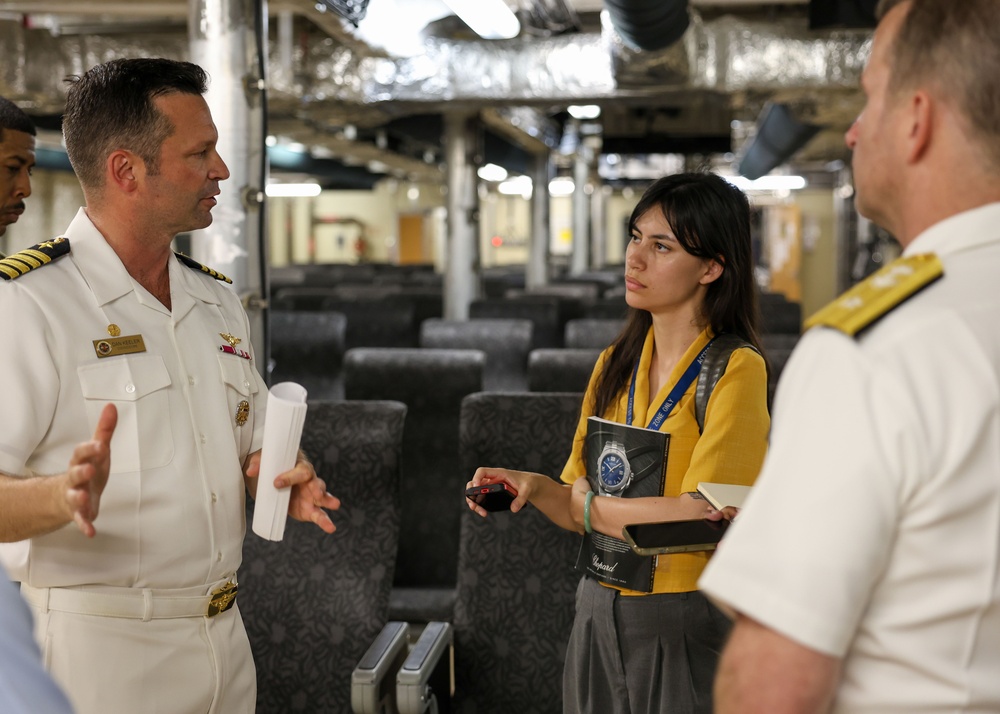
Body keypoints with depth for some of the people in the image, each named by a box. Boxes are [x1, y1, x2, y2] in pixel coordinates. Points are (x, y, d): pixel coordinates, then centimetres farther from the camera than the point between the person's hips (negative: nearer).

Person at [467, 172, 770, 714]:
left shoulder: (734, 370, -13)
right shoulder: (615, 364, 7)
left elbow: (699, 518, -22)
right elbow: (581, 513, 10)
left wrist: (591, 505, -9)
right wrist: (535, 488, -10)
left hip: (683, 627, -5)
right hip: (600, 614, 6)